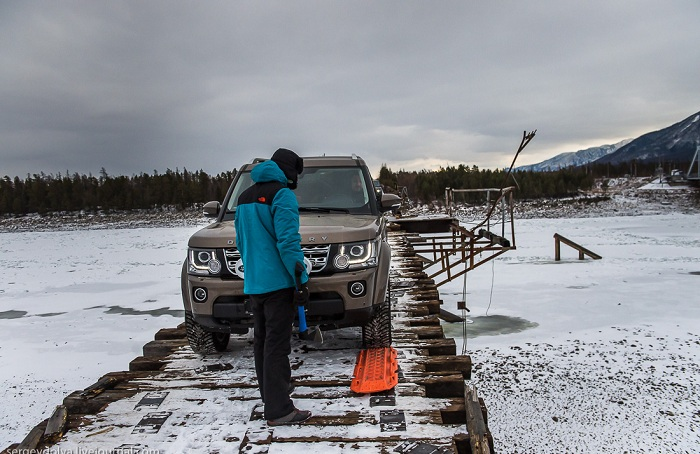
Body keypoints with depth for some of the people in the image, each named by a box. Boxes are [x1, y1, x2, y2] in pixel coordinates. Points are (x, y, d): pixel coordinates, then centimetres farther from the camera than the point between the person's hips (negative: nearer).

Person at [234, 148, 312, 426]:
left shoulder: (245, 197, 16)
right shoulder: (282, 194, -11)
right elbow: (288, 242, -19)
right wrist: (301, 280, -16)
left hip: (253, 283, 8)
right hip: (277, 283, -8)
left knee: (262, 341, 18)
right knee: (276, 345, -6)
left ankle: (272, 389, 34)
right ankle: (278, 410, -1)